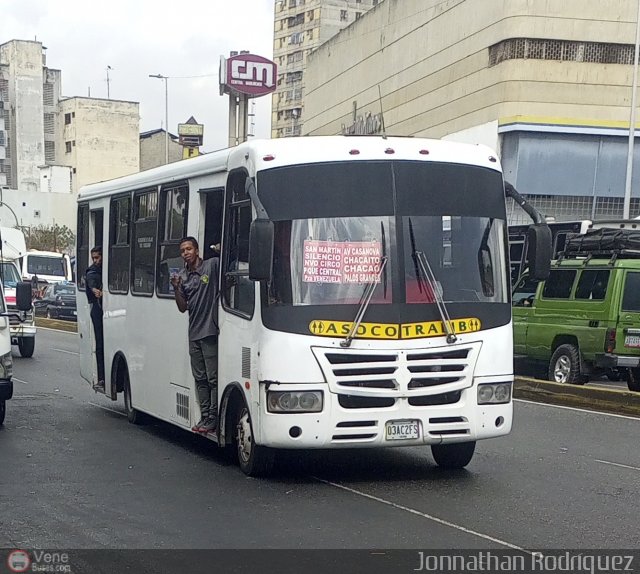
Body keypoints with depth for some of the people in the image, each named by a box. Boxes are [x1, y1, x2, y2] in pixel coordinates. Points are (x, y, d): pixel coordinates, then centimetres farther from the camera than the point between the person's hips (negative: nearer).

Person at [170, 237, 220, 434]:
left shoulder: (212, 266, -4)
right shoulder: (182, 276, 13)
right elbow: (183, 308, 11)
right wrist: (176, 288, -3)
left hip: (210, 331, -6)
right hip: (194, 334, 6)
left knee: (213, 378, -4)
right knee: (200, 378, 11)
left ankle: (213, 419, 1)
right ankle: (205, 417, 17)